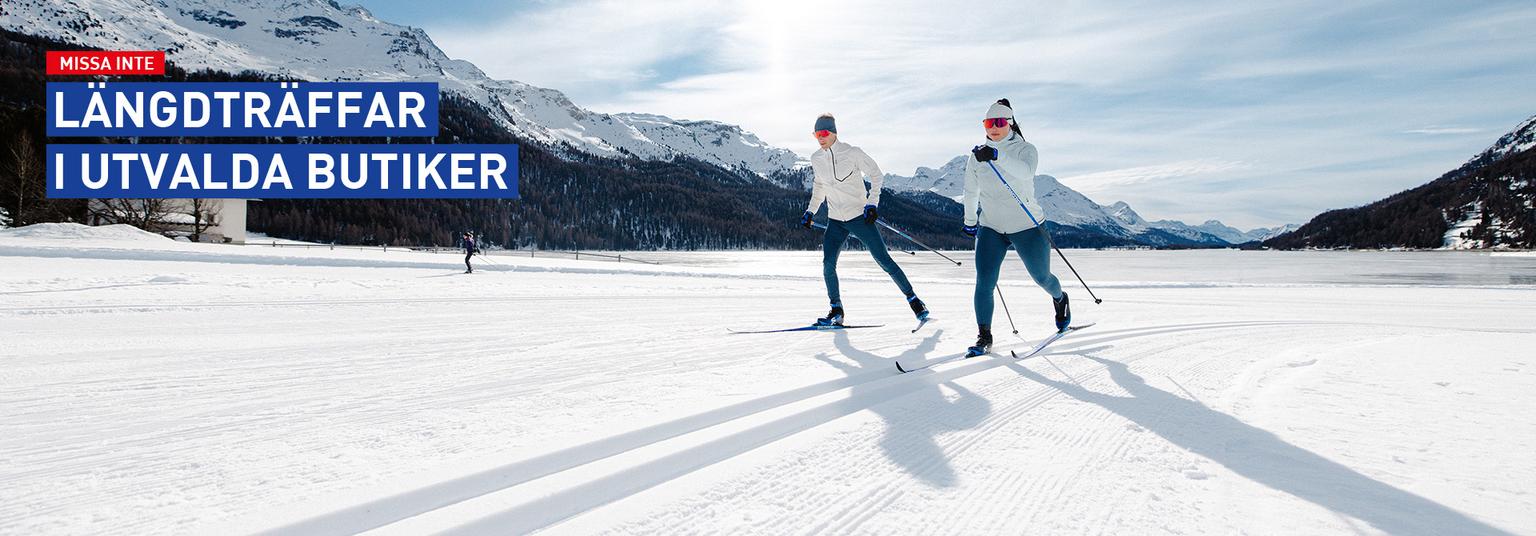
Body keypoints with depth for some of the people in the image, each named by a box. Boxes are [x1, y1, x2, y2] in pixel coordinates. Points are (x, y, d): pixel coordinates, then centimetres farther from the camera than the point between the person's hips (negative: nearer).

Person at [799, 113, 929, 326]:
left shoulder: (852, 153, -12)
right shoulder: (816, 159, 3)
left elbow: (876, 175, -4)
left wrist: (872, 203, -14)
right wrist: (810, 211, 17)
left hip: (860, 217, -4)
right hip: (835, 221, 4)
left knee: (884, 260, -4)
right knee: (828, 264, -10)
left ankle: (913, 299, 9)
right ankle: (836, 311, 6)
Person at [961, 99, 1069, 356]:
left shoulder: (1025, 149, -9)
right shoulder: (976, 156, 1)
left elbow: (1025, 171, -33)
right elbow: (971, 192, 16)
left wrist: (996, 156, -48)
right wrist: (970, 222, 25)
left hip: (1027, 226, -2)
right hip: (990, 228, 2)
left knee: (1042, 277, 14)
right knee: (984, 282, -13)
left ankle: (1060, 300, 48)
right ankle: (984, 337, -5)